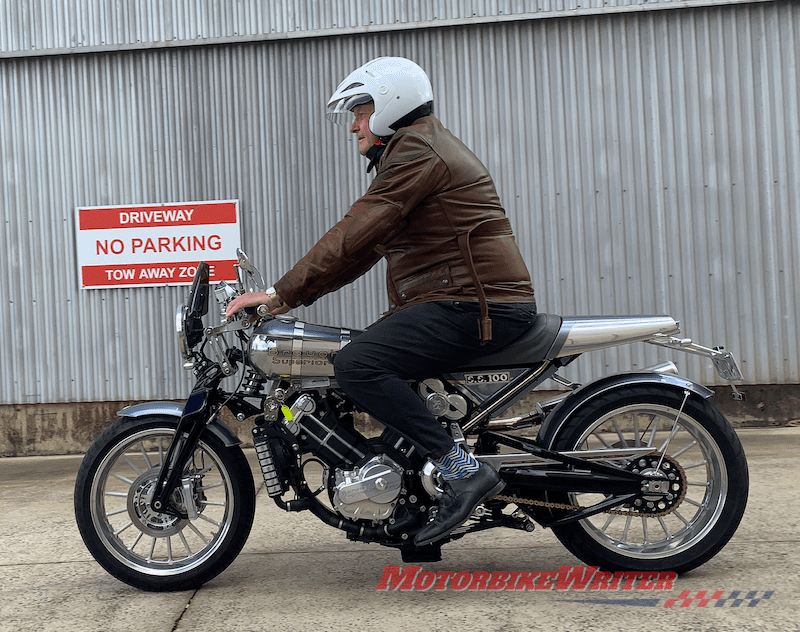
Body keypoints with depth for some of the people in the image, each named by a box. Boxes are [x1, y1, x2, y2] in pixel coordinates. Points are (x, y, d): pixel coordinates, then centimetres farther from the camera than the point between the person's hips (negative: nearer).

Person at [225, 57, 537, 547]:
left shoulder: (416, 151, -9)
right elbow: (368, 246, 23)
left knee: (357, 365, -22)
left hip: (475, 304, -11)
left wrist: (282, 294, -13)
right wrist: (294, 295, 17)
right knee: (371, 356, 17)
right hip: (470, 300, 11)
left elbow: (354, 236, -18)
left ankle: (465, 470, -20)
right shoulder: (421, 147, 25)